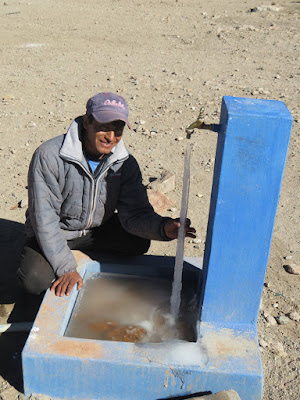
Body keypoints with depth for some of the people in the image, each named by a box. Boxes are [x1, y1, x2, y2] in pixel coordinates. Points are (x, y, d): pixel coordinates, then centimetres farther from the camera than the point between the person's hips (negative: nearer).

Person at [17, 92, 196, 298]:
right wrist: (66, 268, -27)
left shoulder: (125, 163, -12)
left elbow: (135, 213, -15)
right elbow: (44, 217, -24)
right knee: (35, 280, -27)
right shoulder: (49, 155, -25)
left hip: (98, 230, 4)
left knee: (139, 242, -18)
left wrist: (163, 227, -38)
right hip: (53, 234, -3)